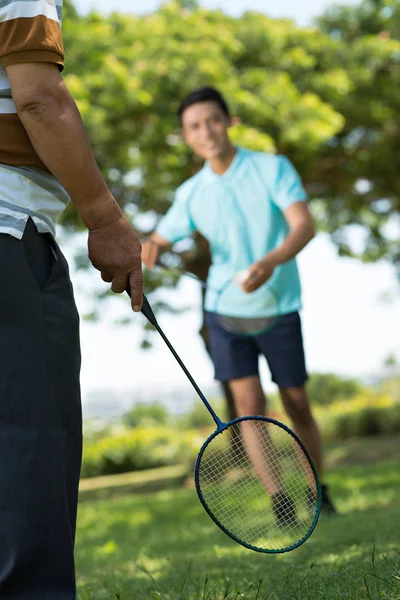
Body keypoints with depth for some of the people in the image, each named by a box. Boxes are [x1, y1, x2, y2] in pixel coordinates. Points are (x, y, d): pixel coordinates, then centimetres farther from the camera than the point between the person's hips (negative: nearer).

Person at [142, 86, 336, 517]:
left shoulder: (274, 169, -9)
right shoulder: (192, 194, 0)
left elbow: (304, 226, -20)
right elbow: (160, 239, 8)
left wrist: (271, 261, -40)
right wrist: (148, 248, -19)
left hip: (279, 308, -2)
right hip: (225, 308, 2)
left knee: (297, 405, 7)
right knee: (249, 404, -9)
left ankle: (319, 493, 28)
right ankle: (281, 505, -6)